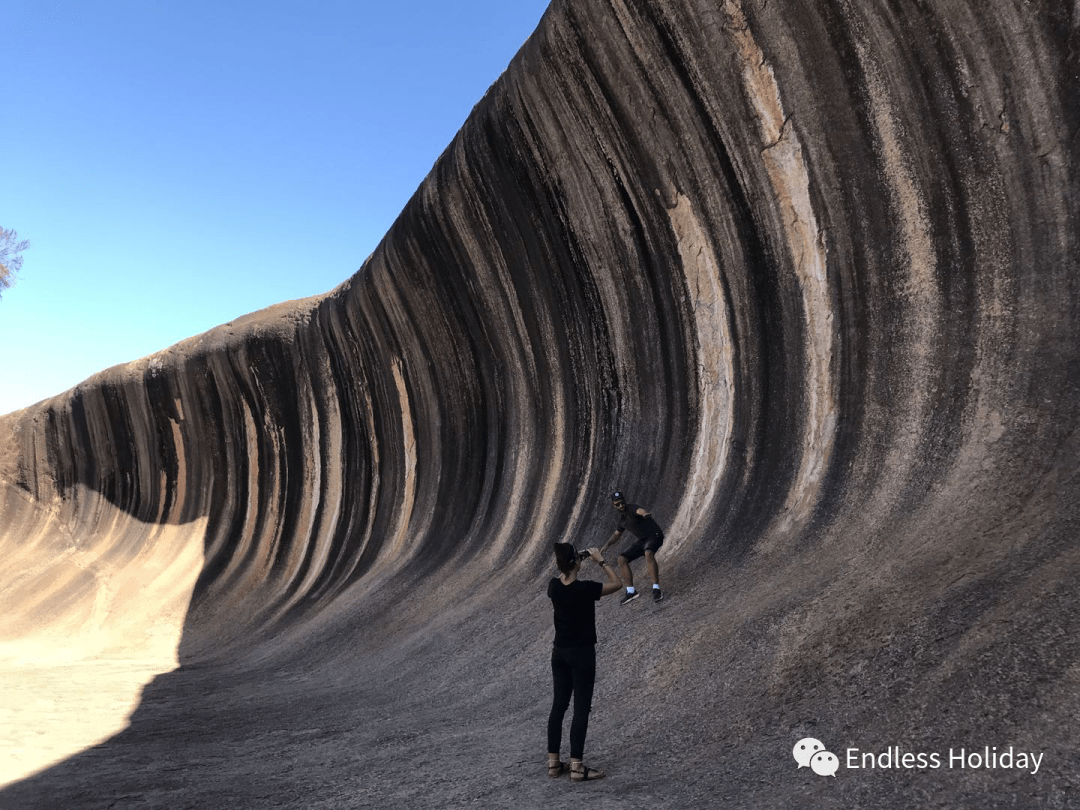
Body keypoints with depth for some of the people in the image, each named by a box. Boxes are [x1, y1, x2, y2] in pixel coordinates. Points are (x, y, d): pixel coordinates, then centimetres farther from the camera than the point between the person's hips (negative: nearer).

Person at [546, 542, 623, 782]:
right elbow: (617, 584, -6)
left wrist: (578, 560, 13)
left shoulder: (554, 586, -4)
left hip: (559, 653, 6)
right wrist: (601, 561, -1)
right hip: (582, 654, -6)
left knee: (558, 706, 12)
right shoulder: (585, 589, -20)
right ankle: (576, 766, 3)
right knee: (581, 709, 0)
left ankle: (553, 762, 17)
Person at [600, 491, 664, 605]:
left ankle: (656, 589, -34)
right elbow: (617, 535, 24)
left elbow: (640, 511, -42)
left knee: (648, 553, -38)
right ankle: (631, 591, 1)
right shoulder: (622, 519, 10)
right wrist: (608, 544, 5)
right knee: (622, 559, -4)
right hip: (640, 540, 8)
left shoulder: (632, 508, -16)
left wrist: (645, 514, -66)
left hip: (654, 536, -8)